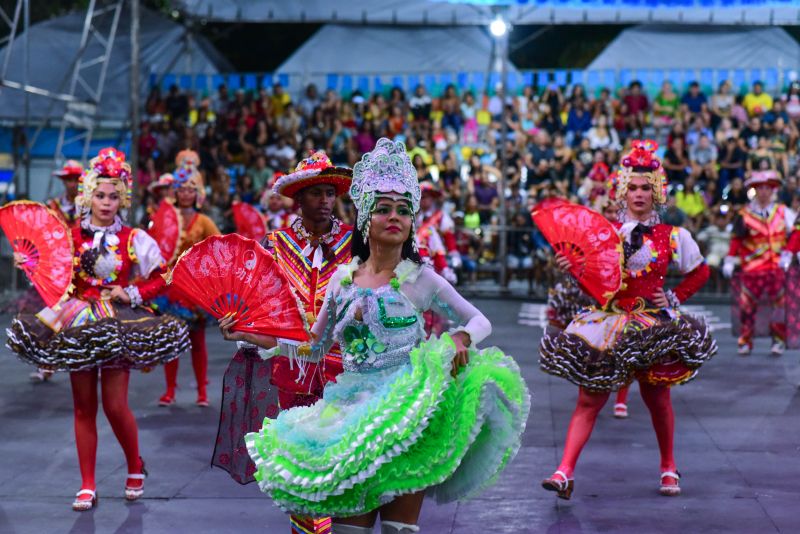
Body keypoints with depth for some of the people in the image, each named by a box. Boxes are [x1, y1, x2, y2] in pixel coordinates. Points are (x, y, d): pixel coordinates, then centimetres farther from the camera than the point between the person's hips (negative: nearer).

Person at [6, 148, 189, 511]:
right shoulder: (71, 236, 1)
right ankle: (87, 487, 12)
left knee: (115, 405, -5)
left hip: (118, 324, -2)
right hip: (78, 323, 2)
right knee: (84, 407, 5)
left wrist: (133, 293, -10)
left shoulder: (134, 240, -2)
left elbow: (161, 278, 3)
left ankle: (135, 468, 22)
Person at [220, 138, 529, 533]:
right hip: (350, 409, 3)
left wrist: (460, 338, -17)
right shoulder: (343, 278, 8)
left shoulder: (420, 279, -1)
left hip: (405, 411, -3)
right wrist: (250, 335, 11)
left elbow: (479, 321, 6)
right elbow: (313, 347, 16)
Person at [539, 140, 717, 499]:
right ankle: (565, 472, -9)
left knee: (656, 397, 11)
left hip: (653, 322, -1)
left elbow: (700, 271, 15)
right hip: (607, 318, 1)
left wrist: (675, 298, 3)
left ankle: (668, 467, 32)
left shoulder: (673, 237, 2)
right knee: (589, 398, -4)